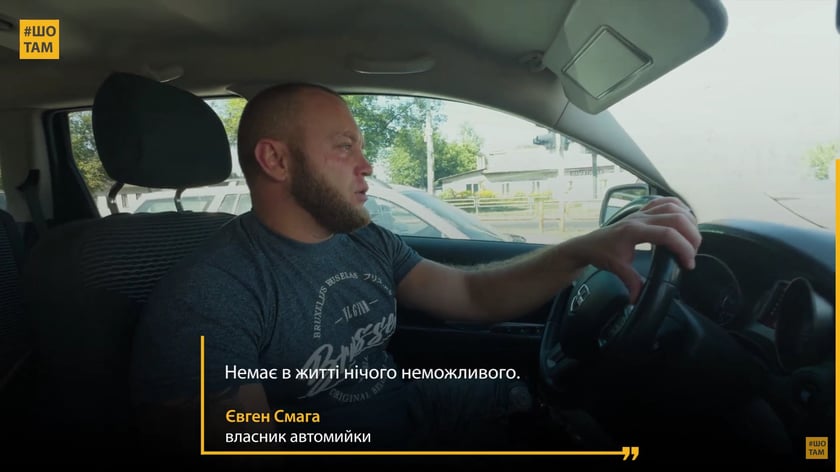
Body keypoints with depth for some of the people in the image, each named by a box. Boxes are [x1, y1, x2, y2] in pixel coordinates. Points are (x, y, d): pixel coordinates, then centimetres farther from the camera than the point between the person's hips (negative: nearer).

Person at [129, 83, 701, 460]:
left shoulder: (369, 243, 4)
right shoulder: (207, 297, -19)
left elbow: (474, 295, 3)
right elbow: (240, 439, -24)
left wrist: (585, 248, -13)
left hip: (418, 414, 7)